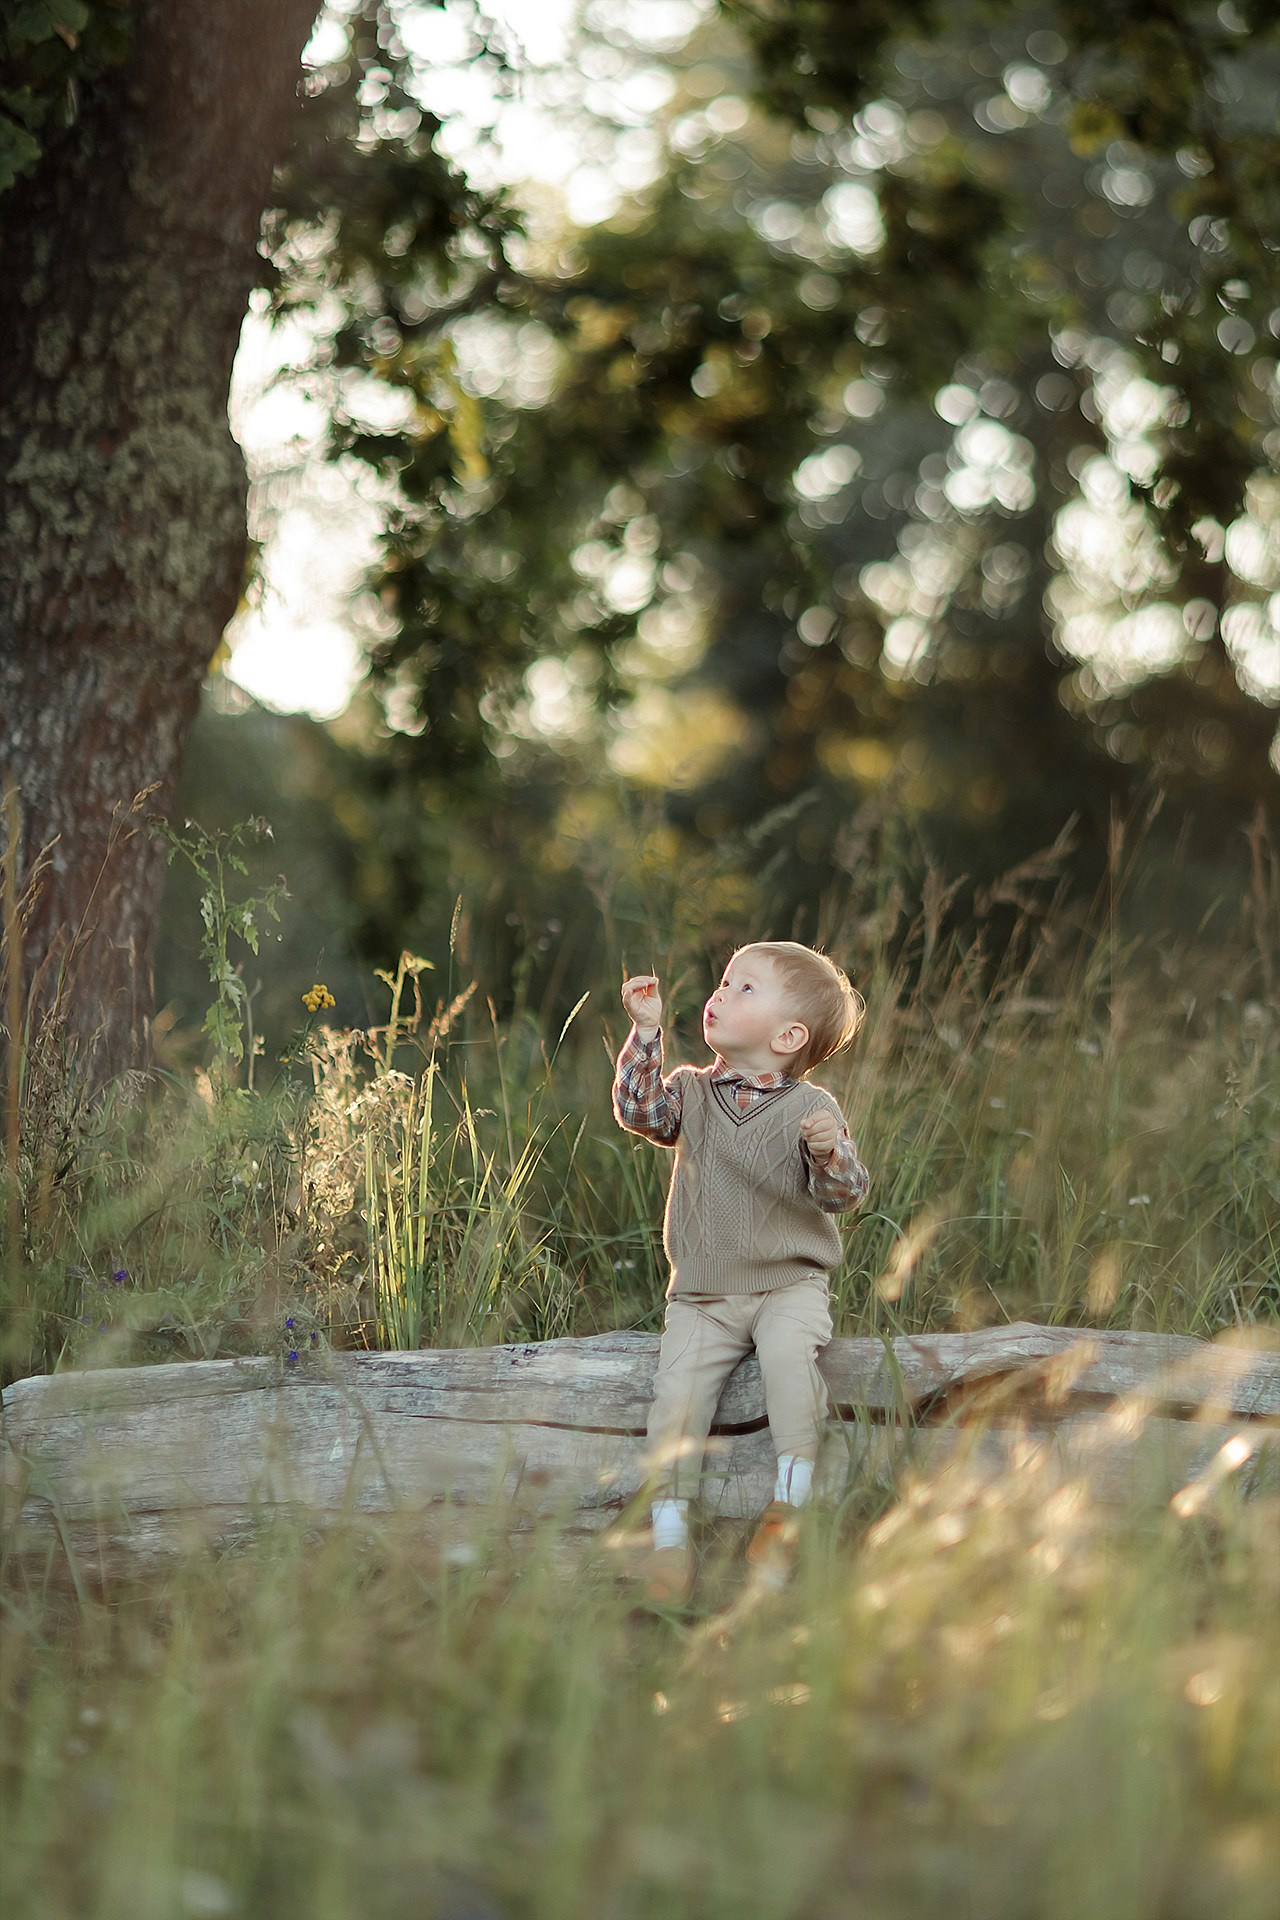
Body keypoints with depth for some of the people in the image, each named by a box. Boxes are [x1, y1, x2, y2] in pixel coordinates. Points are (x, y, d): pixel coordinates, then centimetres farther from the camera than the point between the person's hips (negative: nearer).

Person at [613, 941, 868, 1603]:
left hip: (787, 1283, -2)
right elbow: (640, 1111, -11)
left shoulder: (809, 1108, -2)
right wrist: (646, 1033, -17)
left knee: (788, 1350, -33)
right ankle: (669, 1529, -11)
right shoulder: (691, 1091, 7)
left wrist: (830, 1152, -30)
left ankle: (788, 1499, -23)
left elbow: (842, 1195, -9)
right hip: (701, 1296, 2)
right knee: (678, 1386, -19)